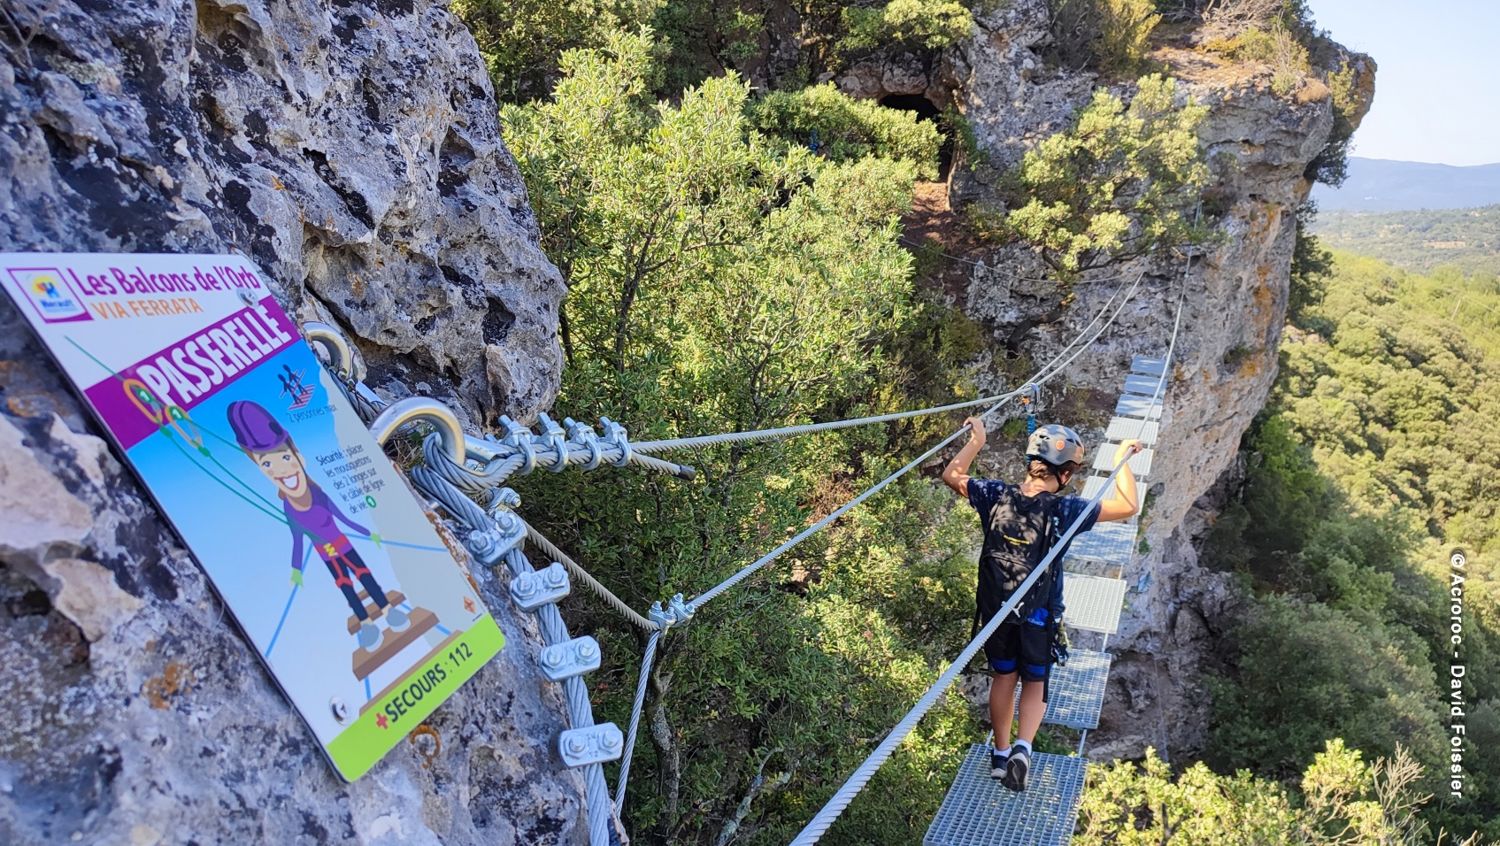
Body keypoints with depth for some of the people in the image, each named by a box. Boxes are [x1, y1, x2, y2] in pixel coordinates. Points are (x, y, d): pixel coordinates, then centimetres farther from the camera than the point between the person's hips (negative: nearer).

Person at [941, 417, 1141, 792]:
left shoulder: (996, 495, -11)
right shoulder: (1063, 510, -19)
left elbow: (951, 475, 3)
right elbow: (1127, 507, -16)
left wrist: (976, 440, 13)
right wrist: (1122, 460, -5)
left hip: (994, 609, 3)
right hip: (1039, 615, -3)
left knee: (1003, 677, 21)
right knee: (1036, 682, 18)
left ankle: (1000, 754, 31)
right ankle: (1022, 747, -2)